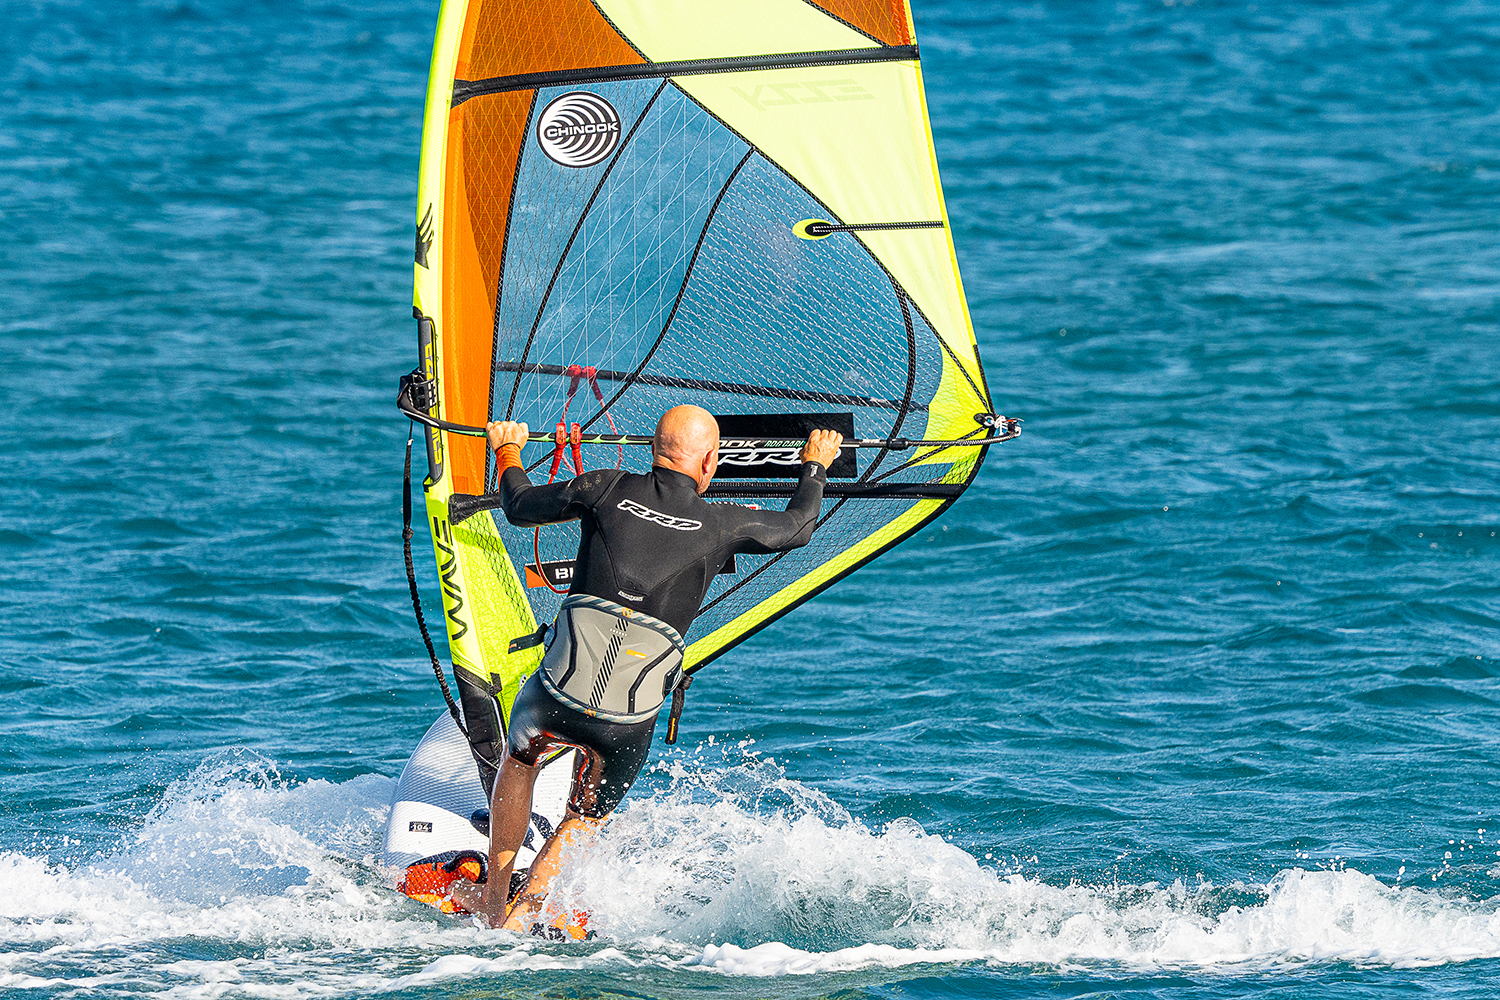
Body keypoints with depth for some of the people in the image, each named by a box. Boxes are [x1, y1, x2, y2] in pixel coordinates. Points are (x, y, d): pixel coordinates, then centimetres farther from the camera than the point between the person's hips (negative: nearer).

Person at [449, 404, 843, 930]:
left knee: (519, 758, 33)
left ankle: (492, 900, 35)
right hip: (631, 723, 0)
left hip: (561, 694, 0)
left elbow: (521, 507, 20)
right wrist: (816, 465, 42)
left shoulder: (608, 490, 4)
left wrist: (507, 451, 40)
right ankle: (521, 917, 11)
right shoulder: (720, 526, 4)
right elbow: (798, 527, 23)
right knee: (586, 819, 26)